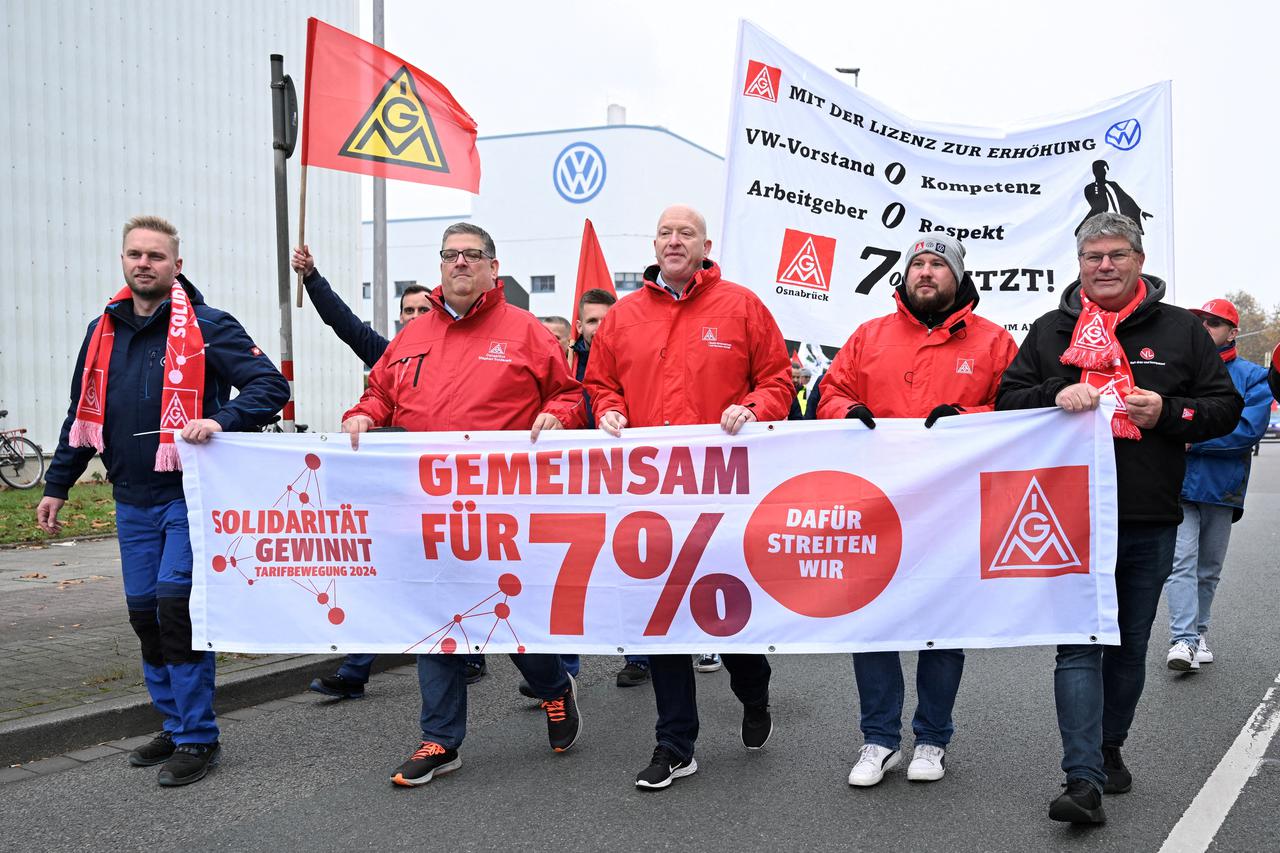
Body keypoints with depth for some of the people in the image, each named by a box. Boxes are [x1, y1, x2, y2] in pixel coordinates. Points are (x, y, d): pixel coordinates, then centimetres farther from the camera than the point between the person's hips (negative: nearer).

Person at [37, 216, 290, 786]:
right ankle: (176, 727, 25)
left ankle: (197, 738, 1)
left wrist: (221, 419, -28)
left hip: (190, 495, -6)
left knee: (176, 603, -11)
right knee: (144, 610, 10)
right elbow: (82, 415, 19)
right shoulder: (104, 331, 11)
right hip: (132, 500, 6)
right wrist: (57, 485, 17)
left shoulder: (207, 327, -7)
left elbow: (271, 387, -12)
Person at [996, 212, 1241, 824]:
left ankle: (1109, 748, 32)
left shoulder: (1181, 330, 8)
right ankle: (1084, 780, -8)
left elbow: (1226, 407, 7)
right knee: (1080, 646, -7)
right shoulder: (1050, 331, 8)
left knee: (1130, 646, 13)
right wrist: (1055, 395, -13)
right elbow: (1007, 400, 7)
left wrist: (1168, 411, -12)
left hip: (1150, 522, 2)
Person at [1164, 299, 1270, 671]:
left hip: (1222, 486, 1)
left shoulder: (1252, 377, 3)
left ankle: (1198, 631, 26)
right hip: (1178, 483, -1)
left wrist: (1192, 439, -15)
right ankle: (1183, 639, -15)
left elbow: (1250, 428, -11)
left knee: (1209, 567, 12)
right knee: (1182, 561, -12)